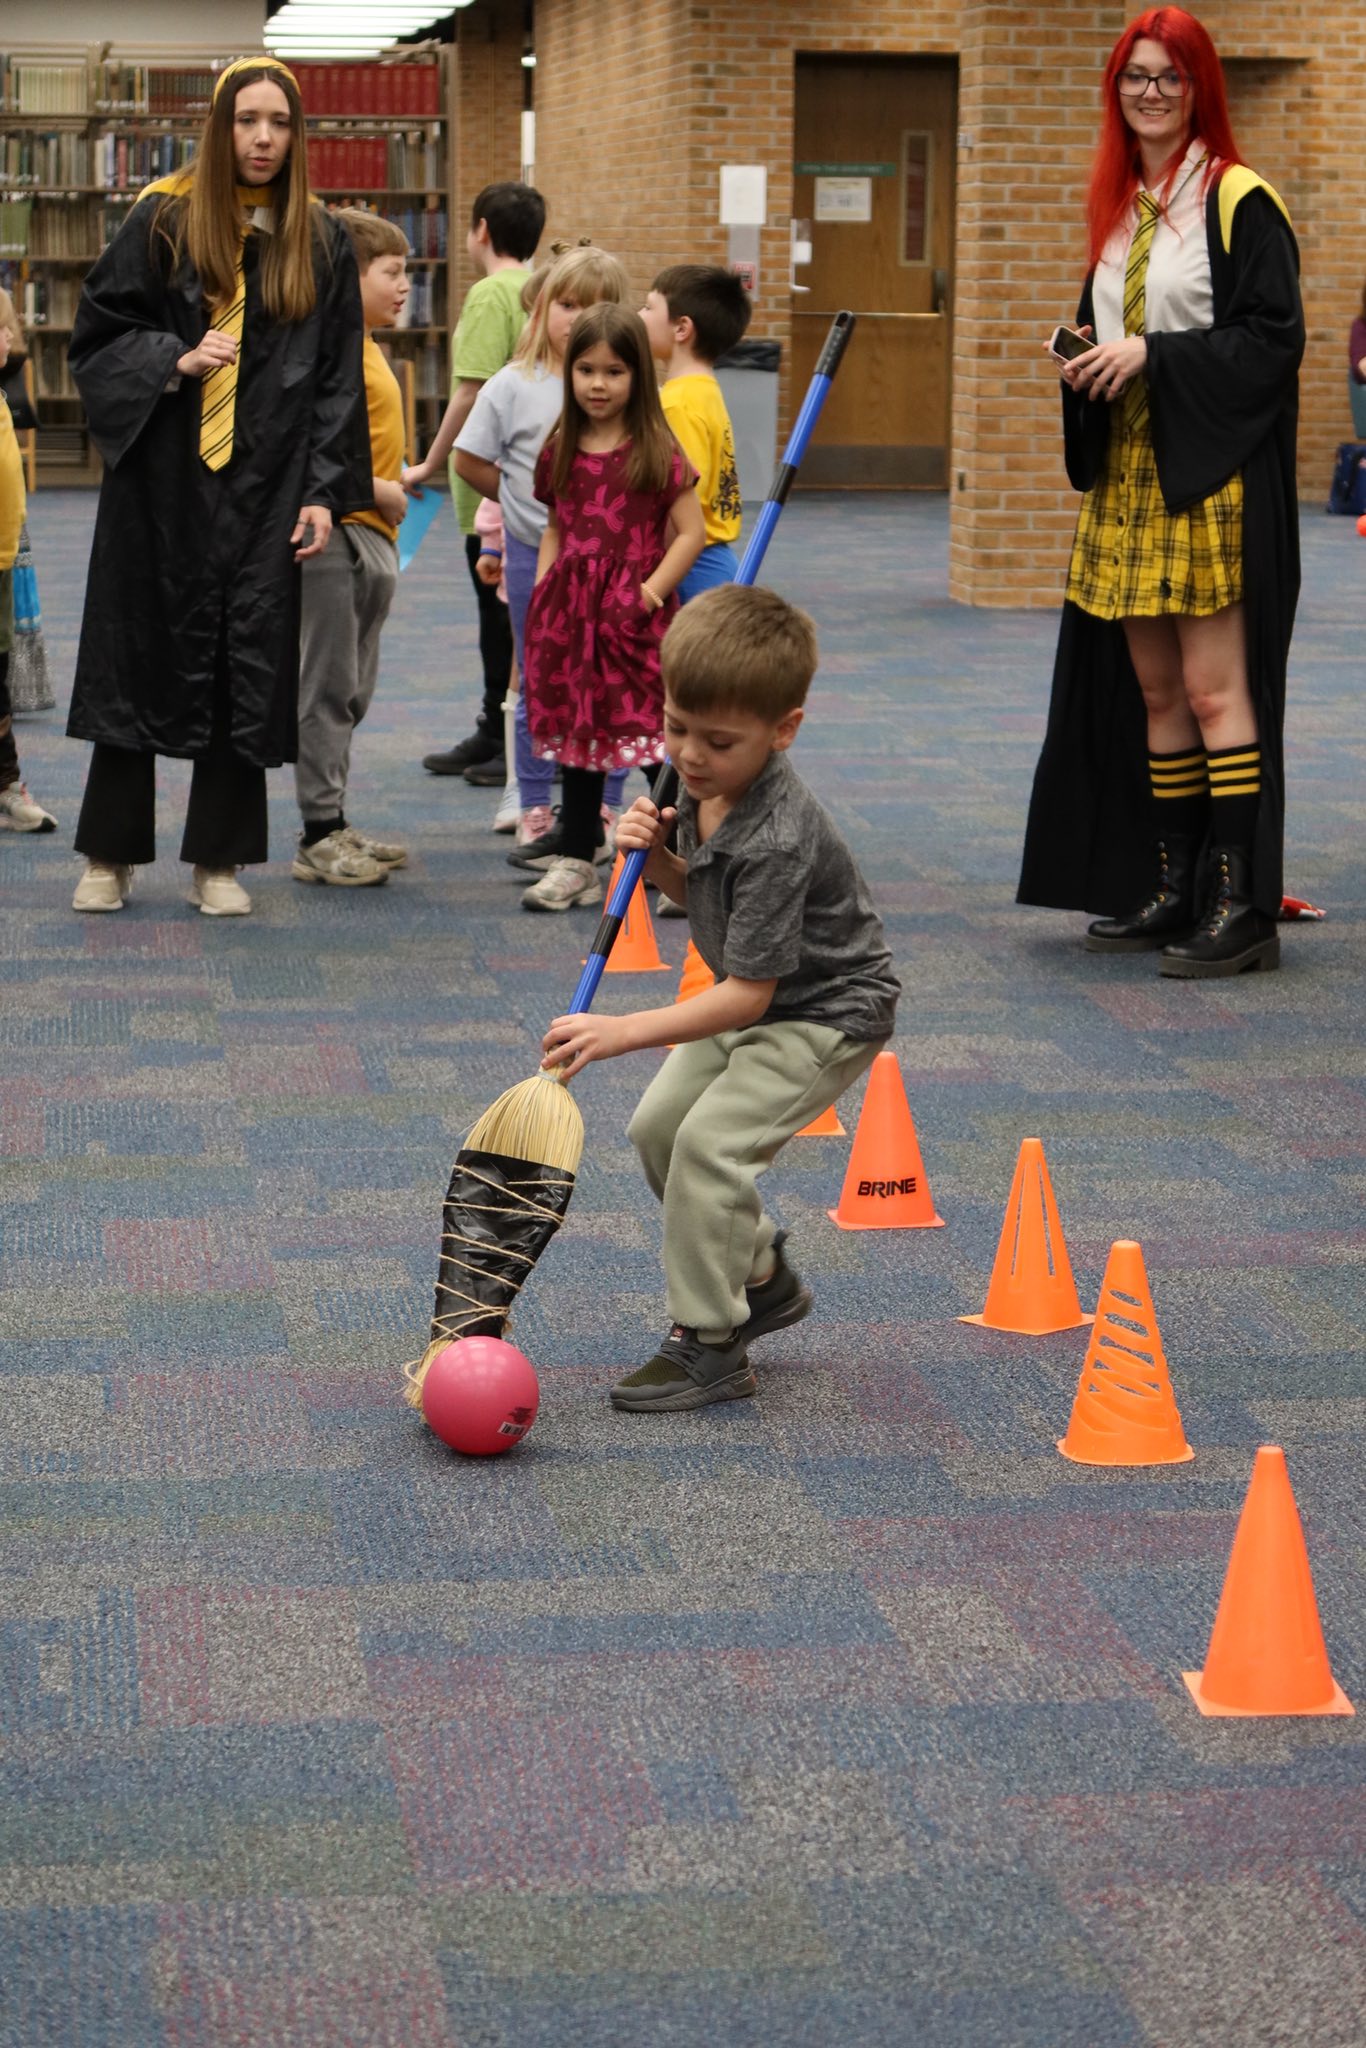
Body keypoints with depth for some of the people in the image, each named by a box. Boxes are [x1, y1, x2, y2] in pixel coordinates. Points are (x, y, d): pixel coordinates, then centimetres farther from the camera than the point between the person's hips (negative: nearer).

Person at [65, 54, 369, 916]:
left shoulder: (321, 242, 5)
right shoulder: (165, 221, 0)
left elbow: (339, 377, 5)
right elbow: (97, 334, 1)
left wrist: (326, 493, -2)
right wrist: (175, 360, -16)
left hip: (263, 490, 1)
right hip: (164, 484, -1)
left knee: (249, 669, 3)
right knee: (140, 661, 4)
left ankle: (220, 859, 13)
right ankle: (111, 854, 15)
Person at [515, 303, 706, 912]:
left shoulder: (656, 452, -5)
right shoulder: (560, 452, 9)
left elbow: (690, 532, -5)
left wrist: (651, 592, -14)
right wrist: (540, 601, 7)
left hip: (636, 614, -5)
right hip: (570, 610, 5)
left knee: (653, 732, -7)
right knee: (577, 734, 10)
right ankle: (575, 863, 19)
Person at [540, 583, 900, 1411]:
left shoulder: (777, 841, -35)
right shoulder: (707, 786, -8)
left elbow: (745, 995, -33)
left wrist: (621, 1032, -37)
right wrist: (655, 856, -12)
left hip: (828, 1011, -10)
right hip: (758, 999, 10)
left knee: (712, 1140, -20)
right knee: (658, 1125, 11)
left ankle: (709, 1347, -7)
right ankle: (763, 1278, 28)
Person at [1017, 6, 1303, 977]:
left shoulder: (1239, 203, -7)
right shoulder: (1118, 209, 16)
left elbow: (1274, 339, -13)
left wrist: (1153, 356, -17)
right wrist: (1085, 358, 5)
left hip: (1212, 482, -8)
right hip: (1128, 477, 8)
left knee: (1212, 689, -9)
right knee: (1152, 689, 9)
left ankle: (1242, 903, -6)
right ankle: (1171, 889, 17)